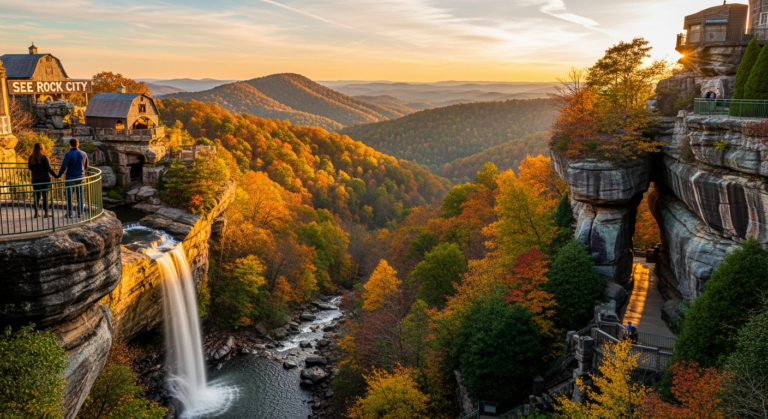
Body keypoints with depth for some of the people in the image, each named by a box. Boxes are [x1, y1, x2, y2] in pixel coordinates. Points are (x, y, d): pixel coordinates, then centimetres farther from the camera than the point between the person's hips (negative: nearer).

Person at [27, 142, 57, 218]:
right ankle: (46, 213, 4)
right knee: (45, 196, 3)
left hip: (35, 180, 4)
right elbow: (48, 168, -12)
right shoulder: (43, 157, -12)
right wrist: (55, 175, -2)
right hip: (44, 179, -4)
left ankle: (36, 213, 13)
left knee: (36, 196, 11)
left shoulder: (31, 158, 2)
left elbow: (30, 168, 12)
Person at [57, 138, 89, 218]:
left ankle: (69, 214, 9)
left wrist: (58, 175, -4)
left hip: (70, 178, -3)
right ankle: (80, 213, 11)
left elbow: (64, 167, -17)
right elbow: (86, 166, 13)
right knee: (80, 196, 11)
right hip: (80, 177, 4)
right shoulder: (84, 154, 2)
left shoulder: (68, 154, -12)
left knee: (69, 196, 7)